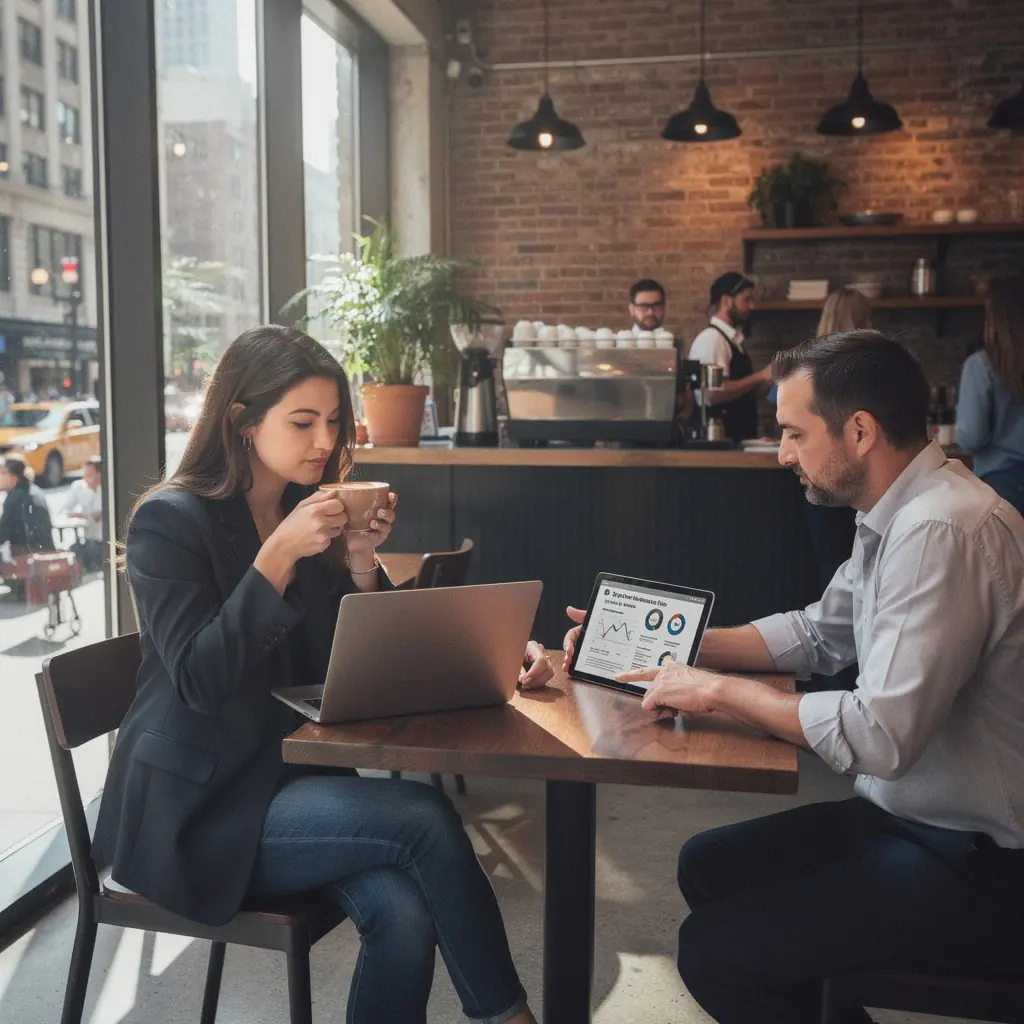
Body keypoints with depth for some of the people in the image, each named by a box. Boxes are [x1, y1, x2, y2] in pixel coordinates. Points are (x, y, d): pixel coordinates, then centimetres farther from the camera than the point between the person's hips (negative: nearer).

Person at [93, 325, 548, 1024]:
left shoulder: (313, 513, 8)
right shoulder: (169, 521, -10)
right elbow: (200, 683, -20)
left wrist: (361, 564, -9)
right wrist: (279, 556, -25)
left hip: (296, 775, 5)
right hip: (199, 805, -5)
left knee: (405, 914, -22)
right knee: (425, 817, -23)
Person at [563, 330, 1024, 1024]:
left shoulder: (943, 531, -27)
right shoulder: (900, 517, 4)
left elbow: (881, 737, -31)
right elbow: (817, 634, 15)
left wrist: (719, 691, -18)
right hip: (921, 817, 9)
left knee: (713, 953, -9)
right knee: (709, 866, 15)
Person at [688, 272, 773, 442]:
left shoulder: (734, 340, 15)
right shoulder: (711, 338, -13)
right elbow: (714, 393, -24)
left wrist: (769, 380, 3)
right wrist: (760, 376, -17)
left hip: (739, 437, 9)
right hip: (719, 437, -9)